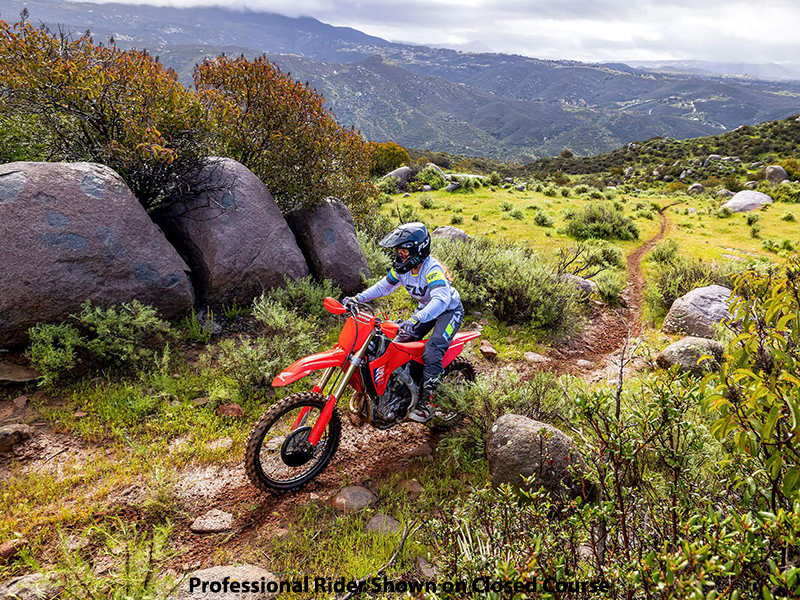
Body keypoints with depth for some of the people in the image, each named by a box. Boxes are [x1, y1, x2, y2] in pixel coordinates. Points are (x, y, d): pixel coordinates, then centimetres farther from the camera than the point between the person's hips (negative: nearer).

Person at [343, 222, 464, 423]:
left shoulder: (432, 269, -33)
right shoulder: (403, 267, -8)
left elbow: (441, 299, -47)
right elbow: (384, 286, 5)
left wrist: (418, 319, -62)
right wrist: (358, 298, -9)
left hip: (449, 310, -8)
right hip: (425, 309, 8)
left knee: (432, 350, -27)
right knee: (400, 342, -3)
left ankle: (427, 401, -22)